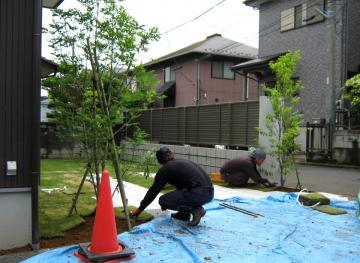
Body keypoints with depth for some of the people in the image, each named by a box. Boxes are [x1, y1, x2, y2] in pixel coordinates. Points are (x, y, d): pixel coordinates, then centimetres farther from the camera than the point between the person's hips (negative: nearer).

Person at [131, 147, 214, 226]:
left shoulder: (165, 169, 4)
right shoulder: (184, 162, 27)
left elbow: (154, 190, 10)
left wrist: (140, 209, 22)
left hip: (199, 194, -9)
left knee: (163, 200, 2)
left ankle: (196, 210, -3)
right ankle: (184, 214, 20)